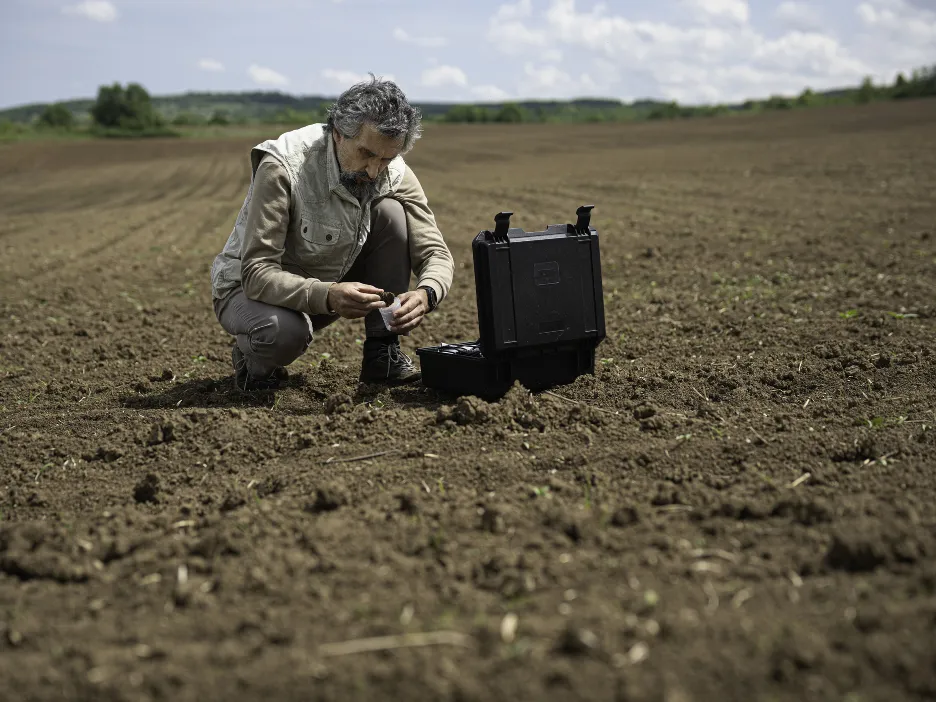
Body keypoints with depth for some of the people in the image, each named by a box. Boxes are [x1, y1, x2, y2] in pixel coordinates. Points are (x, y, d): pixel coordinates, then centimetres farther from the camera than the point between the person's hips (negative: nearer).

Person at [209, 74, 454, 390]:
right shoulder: (283, 167, -30)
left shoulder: (395, 175, -15)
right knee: (283, 331, -40)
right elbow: (257, 273, -33)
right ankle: (254, 359, -2)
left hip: (332, 285, 5)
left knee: (391, 212, -17)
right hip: (250, 288, -5)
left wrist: (425, 294, -38)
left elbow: (436, 253, -14)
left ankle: (381, 354, -8)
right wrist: (326, 296, -51)